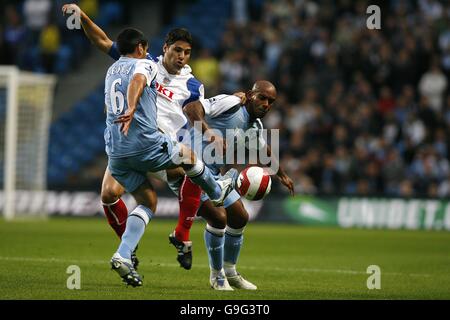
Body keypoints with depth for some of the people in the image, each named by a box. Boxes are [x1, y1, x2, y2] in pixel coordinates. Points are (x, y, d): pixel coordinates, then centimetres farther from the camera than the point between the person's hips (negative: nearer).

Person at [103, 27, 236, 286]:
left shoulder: (111, 71, 22)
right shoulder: (144, 64, -1)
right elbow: (137, 80, -26)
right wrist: (132, 109, -41)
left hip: (116, 152, 7)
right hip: (146, 145, -7)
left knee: (147, 202, 12)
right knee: (187, 155, 21)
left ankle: (123, 256, -6)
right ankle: (218, 192, 46)